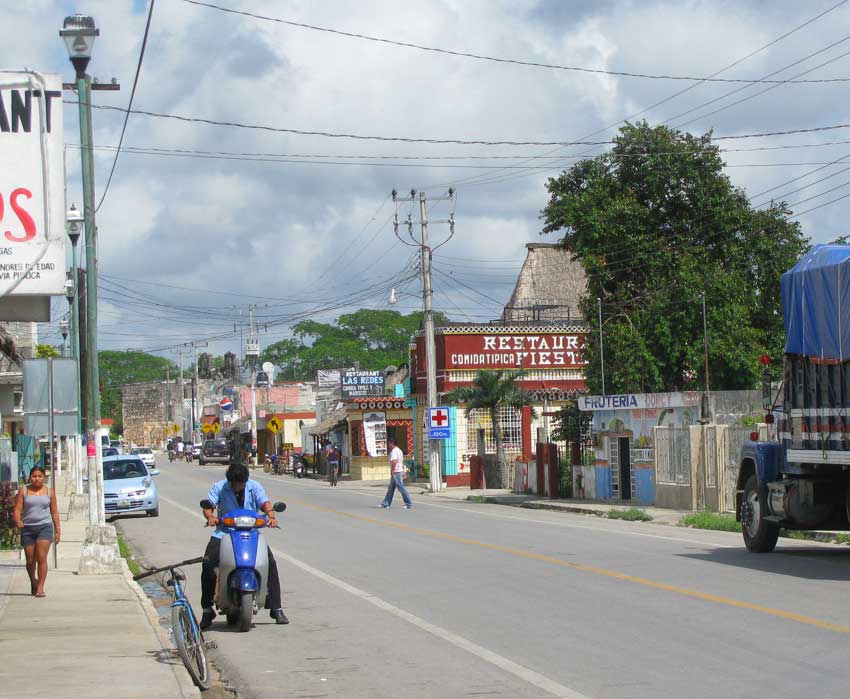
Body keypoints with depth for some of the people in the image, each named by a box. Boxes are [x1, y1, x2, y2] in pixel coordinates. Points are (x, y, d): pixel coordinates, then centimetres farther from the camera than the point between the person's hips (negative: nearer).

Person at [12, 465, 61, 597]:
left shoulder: (49, 492, 8)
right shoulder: (23, 491, 6)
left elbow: (54, 512, 11)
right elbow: (17, 510, 0)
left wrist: (57, 530, 8)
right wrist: (17, 521, -21)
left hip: (45, 527, -1)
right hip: (27, 528, 1)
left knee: (42, 557, -15)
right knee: (30, 560, 7)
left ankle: (40, 588, -15)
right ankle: (33, 582, 34)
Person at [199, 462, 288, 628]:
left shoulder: (254, 487, 3)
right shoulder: (219, 488, 0)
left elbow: (264, 503, -10)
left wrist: (271, 516, -32)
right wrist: (210, 517, -34)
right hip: (224, 532, -1)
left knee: (270, 563, -16)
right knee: (208, 564, -22)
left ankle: (276, 608, -7)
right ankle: (207, 610, -9)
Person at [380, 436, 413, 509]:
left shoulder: (394, 451, -16)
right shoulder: (399, 450, 16)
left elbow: (394, 462, -27)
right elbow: (402, 462, 20)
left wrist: (392, 471, -19)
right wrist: (403, 472, 22)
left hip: (396, 472, -10)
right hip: (400, 471, 10)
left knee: (401, 488, -8)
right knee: (391, 488, 15)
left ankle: (409, 504, -8)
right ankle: (386, 504, 22)